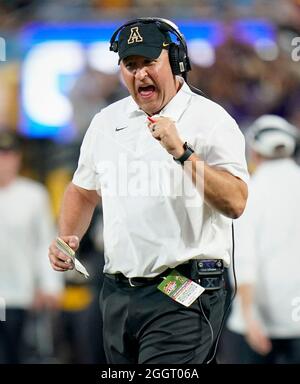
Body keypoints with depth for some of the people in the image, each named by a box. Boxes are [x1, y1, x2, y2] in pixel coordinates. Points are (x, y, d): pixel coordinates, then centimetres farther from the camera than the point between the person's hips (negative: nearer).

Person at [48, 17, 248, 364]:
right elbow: (83, 191, 27)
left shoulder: (210, 119, -4)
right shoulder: (107, 121, 14)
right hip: (117, 293, 6)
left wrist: (182, 152, -22)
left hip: (182, 298, -6)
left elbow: (235, 203, -15)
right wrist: (67, 239, 10)